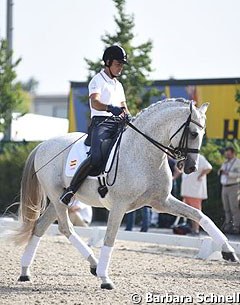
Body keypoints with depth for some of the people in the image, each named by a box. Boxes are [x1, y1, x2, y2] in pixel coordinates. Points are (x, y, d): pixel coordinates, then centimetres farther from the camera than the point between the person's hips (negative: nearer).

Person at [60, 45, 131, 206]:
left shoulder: (119, 85, 28)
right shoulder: (98, 80, 3)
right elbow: (95, 102, -14)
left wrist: (127, 116, 2)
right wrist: (110, 108, -35)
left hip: (118, 123, 7)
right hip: (101, 122, -7)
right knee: (97, 157, -30)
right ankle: (71, 190, -21)